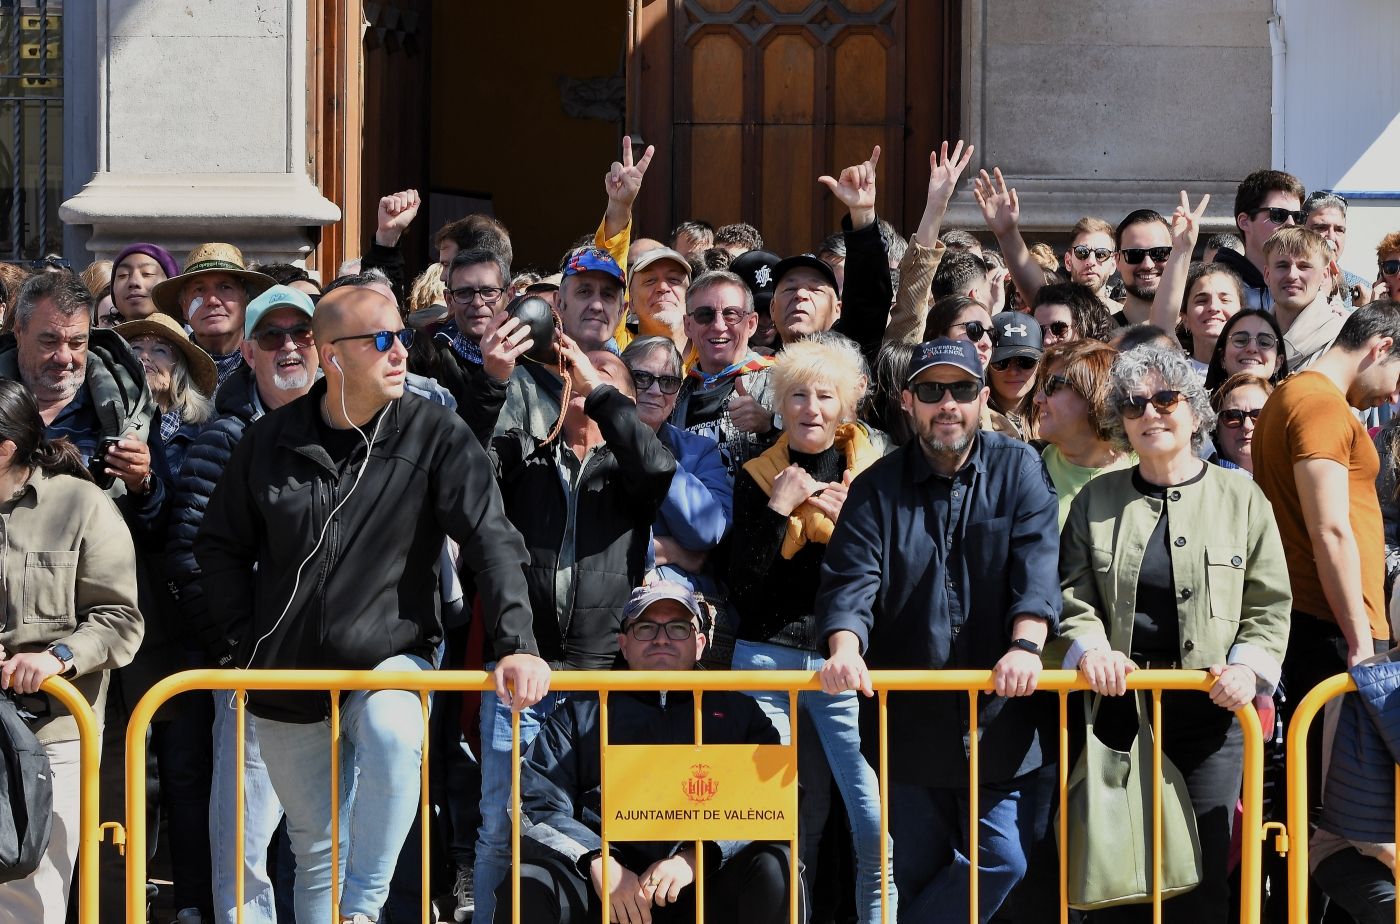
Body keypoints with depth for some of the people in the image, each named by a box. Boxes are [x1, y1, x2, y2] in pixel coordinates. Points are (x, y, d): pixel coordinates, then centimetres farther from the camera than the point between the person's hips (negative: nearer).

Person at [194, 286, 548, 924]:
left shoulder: (435, 436, -7)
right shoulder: (271, 441, 0)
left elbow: (493, 542, -13)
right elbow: (219, 547, 11)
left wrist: (515, 645, -24)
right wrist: (246, 644, 3)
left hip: (389, 656, -3)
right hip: (288, 678, 3)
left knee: (392, 734, -37)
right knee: (315, 849, 10)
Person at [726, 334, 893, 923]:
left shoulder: (873, 472, 4)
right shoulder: (758, 477, 7)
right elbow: (740, 587, 0)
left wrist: (847, 519, -13)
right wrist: (776, 509, -8)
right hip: (767, 659, 1)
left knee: (879, 826, -11)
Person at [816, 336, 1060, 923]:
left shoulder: (1018, 470, 3)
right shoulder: (876, 490, 5)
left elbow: (1038, 566, -11)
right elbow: (850, 581, -7)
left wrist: (1025, 646, -28)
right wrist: (845, 649, -28)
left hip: (1000, 719, -1)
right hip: (910, 723, 1)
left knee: (1004, 860, -5)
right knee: (914, 873, 7)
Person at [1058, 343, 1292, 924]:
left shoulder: (1241, 499, 8)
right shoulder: (1096, 500, 11)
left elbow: (1270, 604, 6)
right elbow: (1073, 594, 7)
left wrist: (1248, 665, -11)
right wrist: (1091, 649, -12)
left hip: (1210, 709, -1)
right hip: (1119, 702, 1)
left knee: (1203, 869, -2)